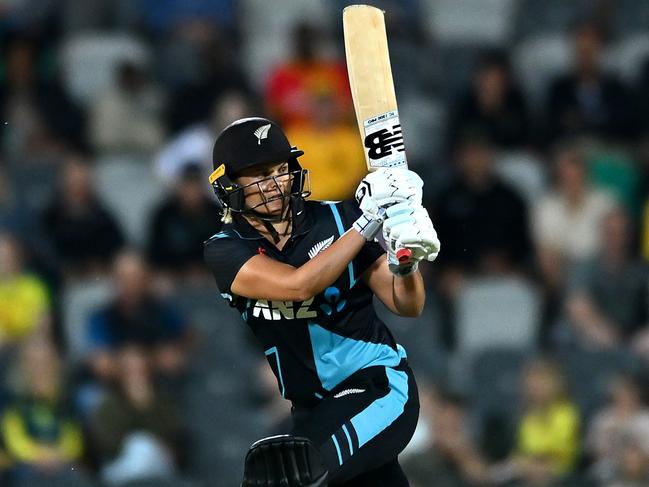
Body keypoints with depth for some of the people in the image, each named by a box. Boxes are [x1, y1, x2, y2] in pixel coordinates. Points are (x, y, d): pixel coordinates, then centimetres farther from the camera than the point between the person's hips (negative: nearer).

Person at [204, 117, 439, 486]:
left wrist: (406, 260, -25)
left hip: (380, 389, -3)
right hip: (313, 411, 3)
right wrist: (366, 223, -25)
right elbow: (297, 285, -23)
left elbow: (407, 305, -3)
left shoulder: (336, 221, -4)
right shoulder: (226, 251, -4)